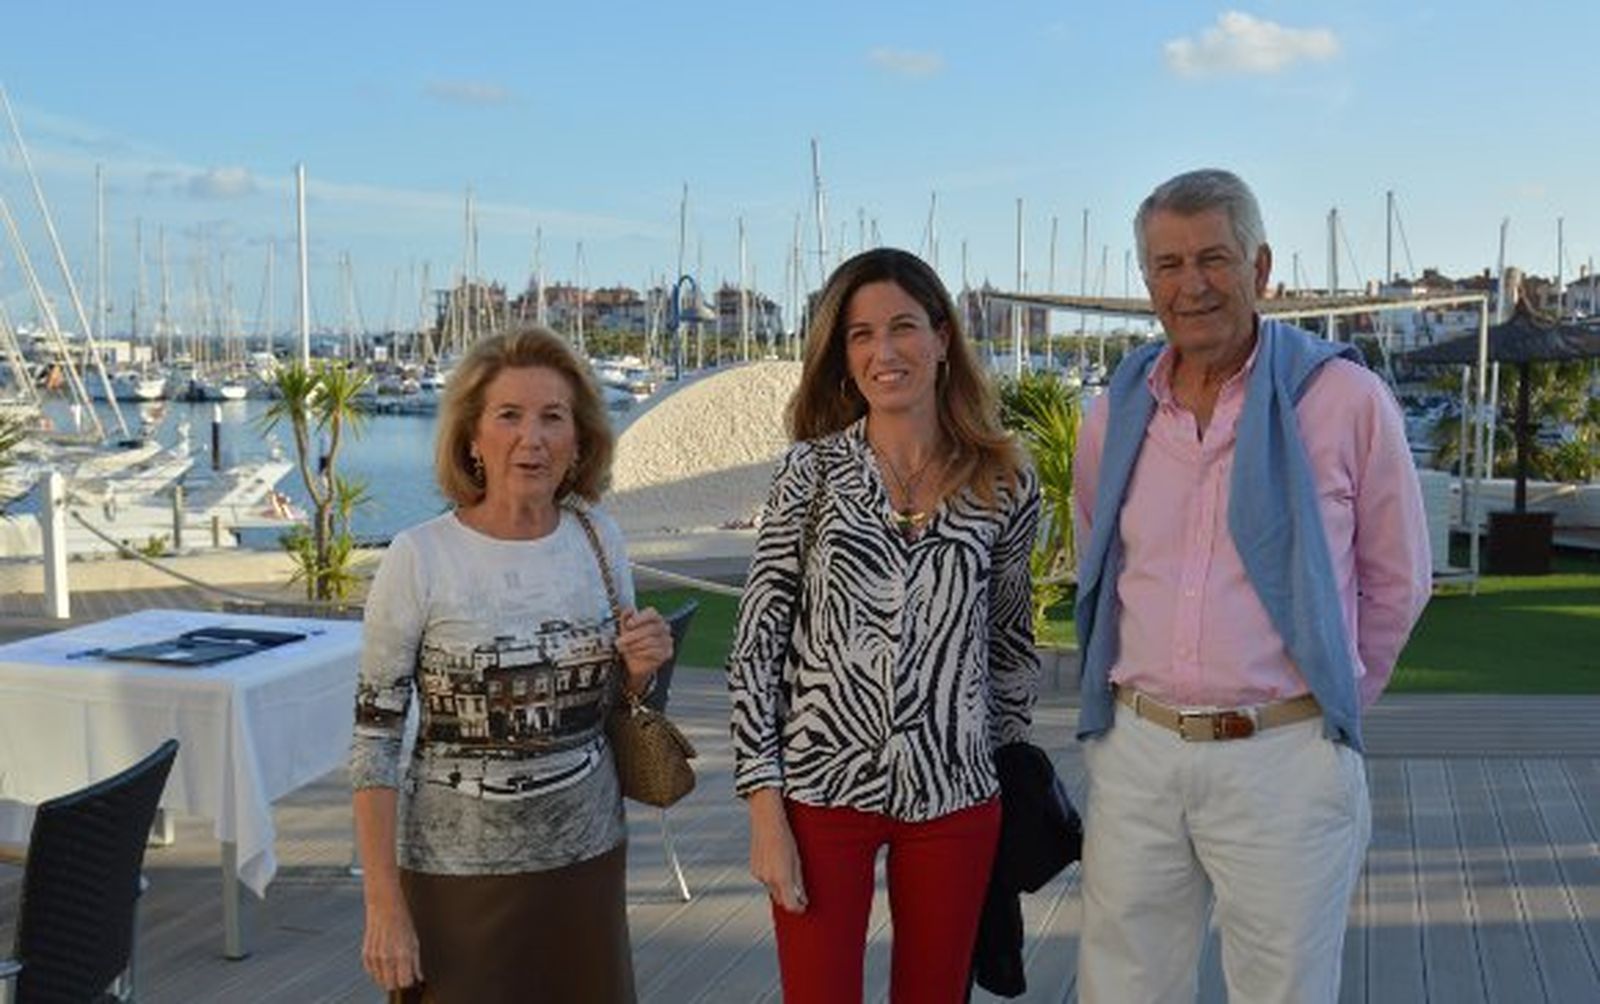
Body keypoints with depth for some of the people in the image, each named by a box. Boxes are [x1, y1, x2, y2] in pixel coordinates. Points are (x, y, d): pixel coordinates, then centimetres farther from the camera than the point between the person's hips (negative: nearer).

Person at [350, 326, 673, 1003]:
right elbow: (374, 739, -9)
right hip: (459, 870, -4)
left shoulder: (600, 539, 0)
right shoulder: (419, 560, -13)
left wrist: (640, 670, -10)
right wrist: (384, 903, -11)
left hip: (588, 854, 4)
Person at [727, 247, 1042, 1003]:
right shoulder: (811, 470, -4)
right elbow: (756, 642, -4)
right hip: (821, 788, -1)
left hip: (955, 798, 2)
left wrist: (1009, 762, 16)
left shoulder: (1006, 484, 0)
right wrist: (765, 810, -8)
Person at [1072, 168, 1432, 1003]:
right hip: (1135, 752, 4)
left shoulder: (1344, 400, -7)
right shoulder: (1117, 412, 5)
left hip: (1284, 758, -3)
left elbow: (1394, 585, 3)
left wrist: (1326, 701, 9)